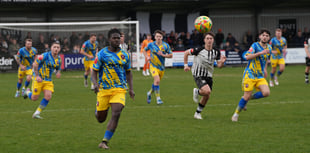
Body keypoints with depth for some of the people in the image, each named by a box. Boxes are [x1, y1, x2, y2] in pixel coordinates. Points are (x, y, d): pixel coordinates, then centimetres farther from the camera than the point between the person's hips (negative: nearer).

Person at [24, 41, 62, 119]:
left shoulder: (59, 59, 4)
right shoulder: (45, 56, -14)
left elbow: (58, 68, 20)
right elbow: (35, 64, -11)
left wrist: (58, 73, -4)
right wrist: (37, 76, -17)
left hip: (48, 81, 5)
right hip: (39, 79, -5)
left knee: (48, 96, -14)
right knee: (34, 98, -4)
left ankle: (36, 113, -2)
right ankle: (28, 92, 34)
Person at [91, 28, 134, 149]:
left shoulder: (125, 55, 8)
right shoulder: (102, 54, -2)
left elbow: (128, 72, 19)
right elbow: (94, 71, 0)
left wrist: (131, 88, 10)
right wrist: (95, 84, -20)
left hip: (119, 89, 1)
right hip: (104, 89, -1)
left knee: (116, 114, -20)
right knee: (101, 119, 5)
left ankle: (104, 142, -15)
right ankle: (97, 111, 46)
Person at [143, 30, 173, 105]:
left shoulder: (166, 45, -4)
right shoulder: (151, 45, -5)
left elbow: (171, 55, -1)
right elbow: (144, 50, 13)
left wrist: (163, 55, -18)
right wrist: (147, 57, -5)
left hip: (162, 67, 3)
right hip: (153, 66, -3)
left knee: (156, 82, 13)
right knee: (157, 80, -22)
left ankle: (149, 93, 42)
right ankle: (158, 98, -16)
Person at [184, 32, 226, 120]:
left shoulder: (216, 52, -4)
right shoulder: (199, 50, -16)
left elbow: (219, 65, 0)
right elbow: (186, 52, -2)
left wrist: (222, 62, -22)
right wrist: (186, 65, -4)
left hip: (208, 76, 5)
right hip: (198, 75, -5)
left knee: (207, 96, 9)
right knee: (207, 91, -27)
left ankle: (198, 113, 28)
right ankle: (197, 92, 8)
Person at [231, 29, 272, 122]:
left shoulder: (269, 48, 11)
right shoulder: (255, 45, -9)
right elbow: (247, 57, -24)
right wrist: (260, 53, -30)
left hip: (260, 76, 5)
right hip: (250, 75, -5)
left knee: (266, 93, -17)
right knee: (246, 96, -10)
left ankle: (249, 98, 9)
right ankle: (236, 113, 11)